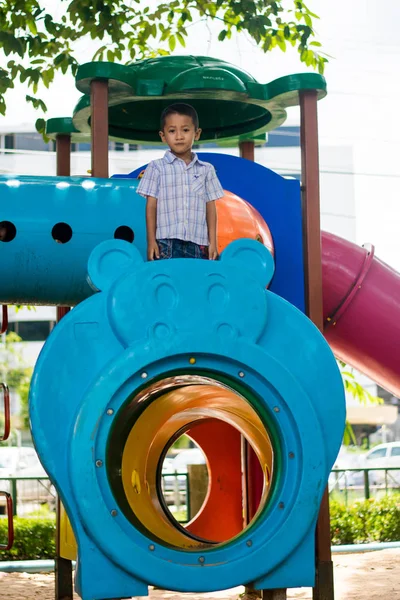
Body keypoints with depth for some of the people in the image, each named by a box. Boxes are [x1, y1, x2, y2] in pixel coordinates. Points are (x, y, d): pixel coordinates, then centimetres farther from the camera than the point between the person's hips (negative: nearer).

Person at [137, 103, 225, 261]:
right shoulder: (157, 168, 3)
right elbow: (151, 206, 2)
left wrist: (213, 242, 5)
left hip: (198, 243, 2)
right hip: (166, 243, -2)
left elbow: (210, 207, 10)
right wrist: (151, 241, -3)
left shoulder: (206, 170, 10)